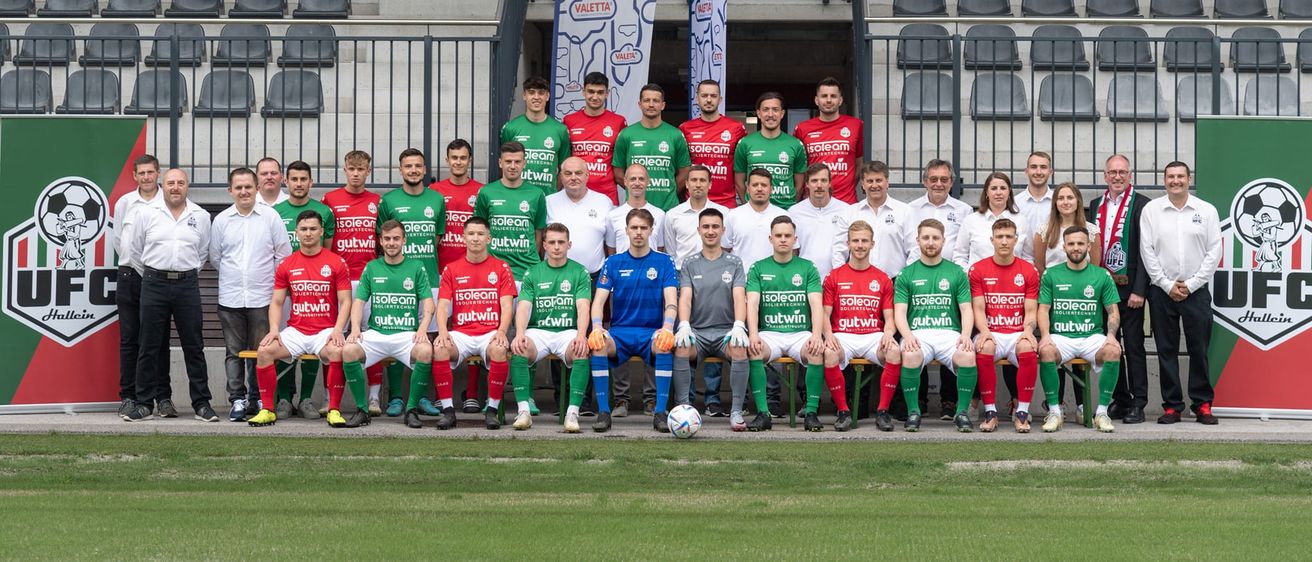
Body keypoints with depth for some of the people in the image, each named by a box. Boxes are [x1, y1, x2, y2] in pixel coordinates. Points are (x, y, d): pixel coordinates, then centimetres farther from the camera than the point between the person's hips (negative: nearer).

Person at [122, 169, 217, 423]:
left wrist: (188, 275, 12)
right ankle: (145, 402, 10)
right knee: (151, 346, 3)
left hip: (187, 285, 1)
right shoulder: (145, 213, 3)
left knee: (194, 346, 2)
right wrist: (150, 276, 10)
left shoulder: (200, 216, 7)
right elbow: (135, 249, 10)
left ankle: (201, 403, 7)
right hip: (154, 284, -1)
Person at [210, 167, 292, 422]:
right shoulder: (221, 220, 6)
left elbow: (284, 254, 3)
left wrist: (266, 278, 7)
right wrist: (233, 277, 13)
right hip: (230, 298, 2)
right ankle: (237, 400, 10)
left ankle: (258, 399, 11)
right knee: (234, 352, 5)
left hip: (262, 297, -2)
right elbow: (215, 257, 14)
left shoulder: (270, 216, 0)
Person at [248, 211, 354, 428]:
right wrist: (274, 329, -7)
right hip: (295, 331, 3)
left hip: (326, 331, -3)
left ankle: (334, 410, -22)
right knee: (265, 350, -22)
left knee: (336, 351, -35)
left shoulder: (337, 263, 2)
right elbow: (276, 302, 10)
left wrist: (338, 330, -16)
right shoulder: (286, 265, 10)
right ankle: (267, 410, -11)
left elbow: (345, 301, -1)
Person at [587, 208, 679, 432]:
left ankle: (660, 412, -30)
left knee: (664, 344, -36)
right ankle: (603, 412, -25)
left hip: (652, 332, -1)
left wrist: (667, 328, -26)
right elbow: (599, 300, 1)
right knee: (598, 344, -32)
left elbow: (670, 301, -5)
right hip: (619, 331, 1)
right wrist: (596, 327, -20)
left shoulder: (664, 262, 6)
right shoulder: (613, 263, 10)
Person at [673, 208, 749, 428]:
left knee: (739, 350, -33)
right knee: (681, 349, -32)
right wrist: (684, 325, -21)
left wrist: (739, 326, -22)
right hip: (696, 331, 0)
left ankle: (736, 411, -27)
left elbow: (739, 297, -3)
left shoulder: (734, 263, 10)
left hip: (726, 330, 0)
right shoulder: (689, 264, 12)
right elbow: (685, 297, -1)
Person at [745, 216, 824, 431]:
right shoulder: (758, 269, 11)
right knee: (753, 350, -33)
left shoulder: (807, 268, 11)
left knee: (817, 351, -33)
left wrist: (817, 335, -19)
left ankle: (812, 411, -23)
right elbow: (752, 303, -2)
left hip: (801, 333, 0)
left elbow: (816, 304, -1)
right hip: (769, 333, 0)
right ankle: (763, 412, -27)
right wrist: (753, 334, -20)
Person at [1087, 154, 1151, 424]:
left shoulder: (1141, 204, -4)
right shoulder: (1095, 205, 12)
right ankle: (1119, 399, 16)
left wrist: (1139, 290, -13)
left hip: (1129, 287, -5)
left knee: (1134, 345, -1)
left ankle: (1138, 403, 4)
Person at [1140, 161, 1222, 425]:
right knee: (1166, 350, 2)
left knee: (1199, 349, 1)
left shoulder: (1207, 210, 4)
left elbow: (1214, 252, 1)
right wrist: (1167, 285, -5)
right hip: (1162, 291, 0)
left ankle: (1202, 405, 8)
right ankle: (1172, 406, 8)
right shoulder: (1151, 210, 4)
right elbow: (1147, 251, 0)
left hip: (1196, 291, 0)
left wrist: (1191, 284, -6)